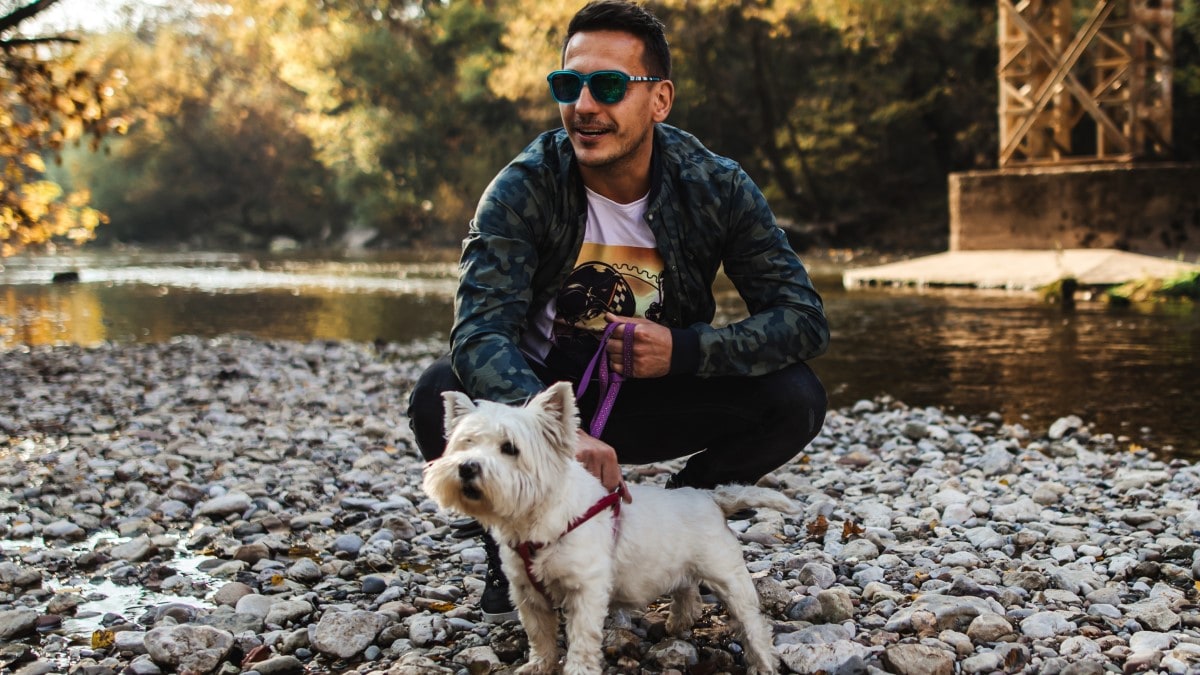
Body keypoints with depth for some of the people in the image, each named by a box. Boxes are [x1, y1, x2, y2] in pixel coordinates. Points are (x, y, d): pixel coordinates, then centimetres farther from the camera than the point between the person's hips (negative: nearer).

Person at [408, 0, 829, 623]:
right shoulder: (524, 188, -20)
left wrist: (685, 349, -32)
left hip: (652, 401, 1)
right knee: (441, 396, -31)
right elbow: (480, 330, -33)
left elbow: (803, 318, -14)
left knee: (794, 398, -22)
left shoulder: (716, 188, -15)